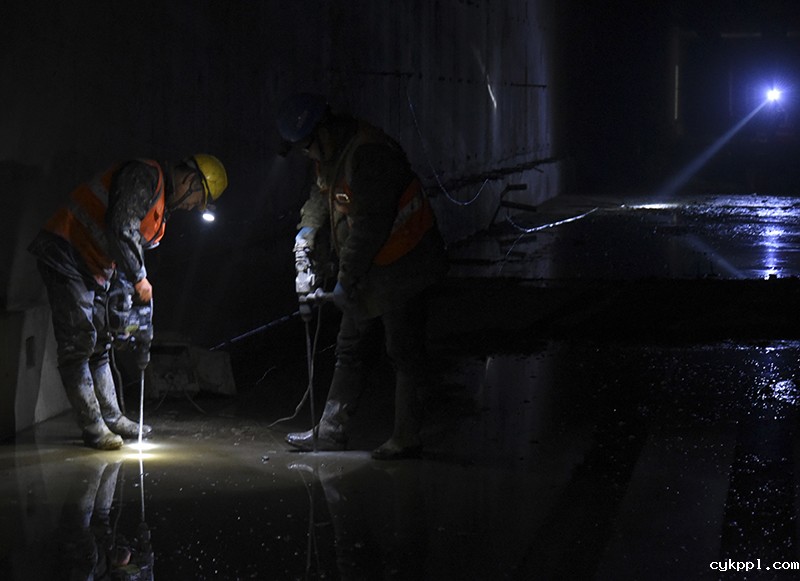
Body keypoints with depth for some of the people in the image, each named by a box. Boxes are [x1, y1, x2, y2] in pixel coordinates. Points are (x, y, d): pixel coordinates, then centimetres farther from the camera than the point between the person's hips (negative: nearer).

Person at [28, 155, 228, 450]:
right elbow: (120, 229, -25)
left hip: (94, 269, 11)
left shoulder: (162, 204, 17)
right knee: (78, 341, -8)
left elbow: (136, 244, 17)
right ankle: (93, 427, -6)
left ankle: (112, 418, 22)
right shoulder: (145, 176, -16)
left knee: (99, 344, 14)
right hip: (65, 256, -11)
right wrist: (139, 278, -15)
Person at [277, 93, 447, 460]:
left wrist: (347, 278, -24)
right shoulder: (331, 153, 5)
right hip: (368, 271, 10)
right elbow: (322, 192, 28)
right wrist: (308, 227, 13)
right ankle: (331, 431, 24)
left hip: (399, 269, -10)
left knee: (404, 353, 0)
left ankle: (406, 439, 9)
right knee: (349, 348, 15)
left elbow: (370, 225, -28)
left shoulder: (368, 154, -26)